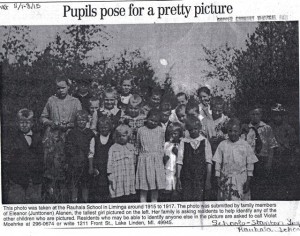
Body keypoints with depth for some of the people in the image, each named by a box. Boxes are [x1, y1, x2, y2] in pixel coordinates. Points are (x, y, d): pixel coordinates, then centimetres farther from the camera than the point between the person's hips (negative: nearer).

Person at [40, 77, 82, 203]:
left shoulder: (75, 102, 10)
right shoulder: (51, 100, 14)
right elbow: (43, 117, 16)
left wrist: (69, 125, -9)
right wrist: (51, 123, -3)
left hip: (68, 137, -1)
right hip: (51, 136, 1)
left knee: (65, 165, -5)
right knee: (50, 164, -5)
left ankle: (63, 196, 3)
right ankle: (50, 195, 3)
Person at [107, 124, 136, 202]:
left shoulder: (131, 147, 12)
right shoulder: (113, 148, 1)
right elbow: (110, 162, 0)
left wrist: (134, 174, 15)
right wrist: (110, 175, -5)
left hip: (129, 176, 3)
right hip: (117, 177, -3)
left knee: (128, 198, 4)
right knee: (118, 197, -4)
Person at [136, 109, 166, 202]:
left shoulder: (160, 130, 6)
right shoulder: (140, 130, 4)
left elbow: (162, 145, 13)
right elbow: (138, 145, 12)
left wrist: (160, 156, 7)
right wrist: (141, 153, 4)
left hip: (157, 160, 1)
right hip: (144, 160, -1)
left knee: (155, 187, 3)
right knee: (143, 187, -2)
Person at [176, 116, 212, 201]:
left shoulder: (205, 142, 5)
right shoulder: (183, 142, 6)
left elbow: (208, 162, 1)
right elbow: (179, 162, 3)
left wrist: (208, 180, -6)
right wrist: (178, 179, -3)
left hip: (201, 179, -1)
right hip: (187, 178, 1)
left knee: (199, 200, -11)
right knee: (187, 200, -8)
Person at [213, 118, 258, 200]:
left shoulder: (245, 145, 1)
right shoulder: (222, 145, 3)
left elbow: (250, 164, 3)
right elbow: (218, 163, 6)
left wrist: (248, 181, -2)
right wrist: (218, 179, 1)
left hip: (241, 179, -1)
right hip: (226, 179, 1)